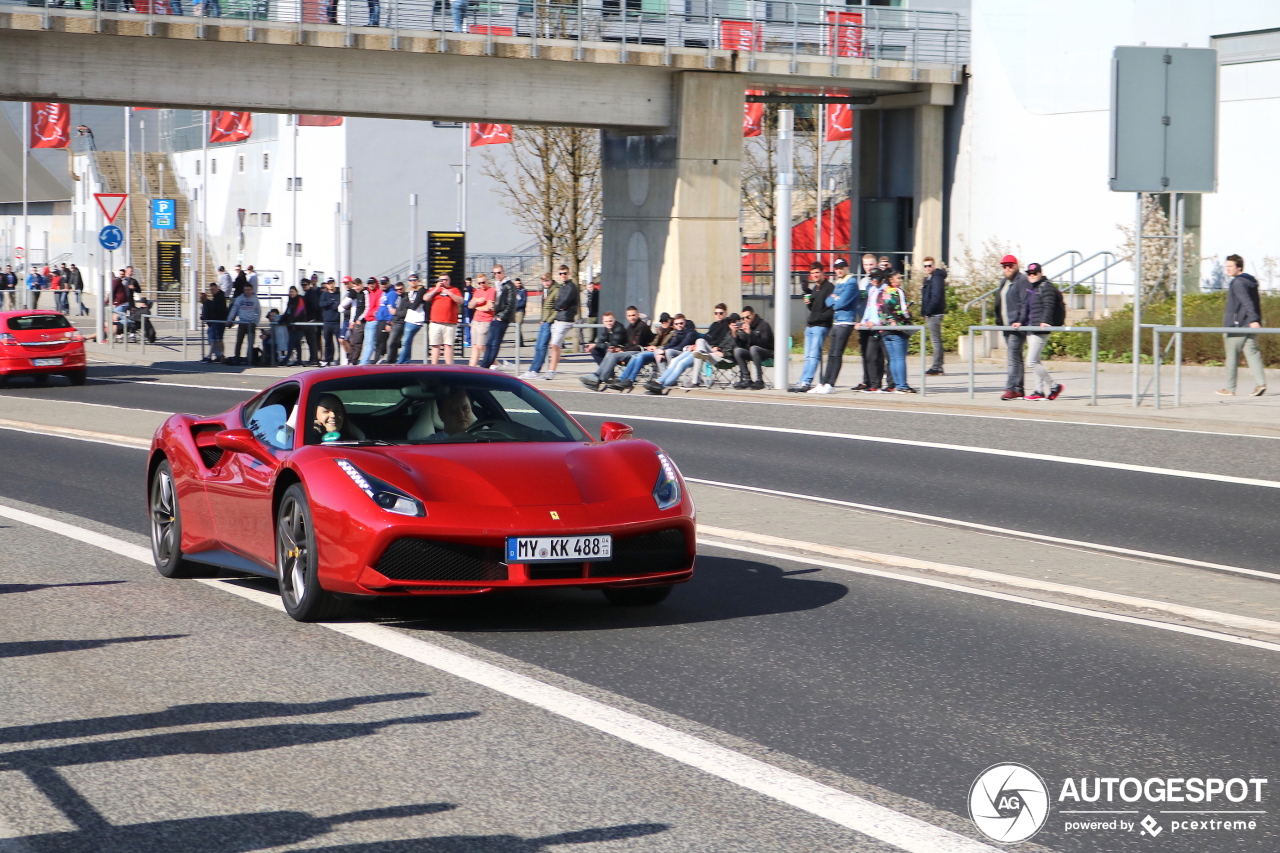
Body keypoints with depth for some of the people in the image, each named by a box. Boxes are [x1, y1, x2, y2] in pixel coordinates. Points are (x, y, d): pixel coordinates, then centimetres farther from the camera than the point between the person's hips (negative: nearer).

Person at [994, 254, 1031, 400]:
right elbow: (999, 304, 25)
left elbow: (1025, 303, -15)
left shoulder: (1022, 281, -8)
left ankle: (1011, 389, -19)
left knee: (1014, 357, -15)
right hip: (1007, 326, 10)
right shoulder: (1004, 283, 21)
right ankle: (1018, 390, 13)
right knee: (1015, 358, 10)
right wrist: (999, 321, 16)